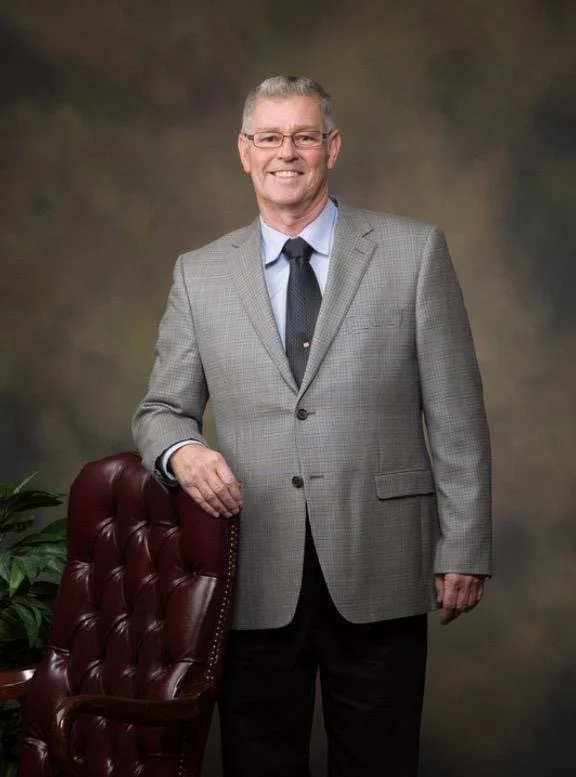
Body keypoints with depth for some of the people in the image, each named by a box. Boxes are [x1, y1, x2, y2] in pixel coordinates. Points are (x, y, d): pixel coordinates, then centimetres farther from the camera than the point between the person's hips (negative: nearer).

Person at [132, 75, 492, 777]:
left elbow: (456, 416, 2)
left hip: (379, 570, -1)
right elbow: (161, 410, 13)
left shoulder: (414, 252, 3)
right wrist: (181, 450, -11)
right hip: (255, 579, 2)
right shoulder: (199, 274, 9)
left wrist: (463, 550, -2)